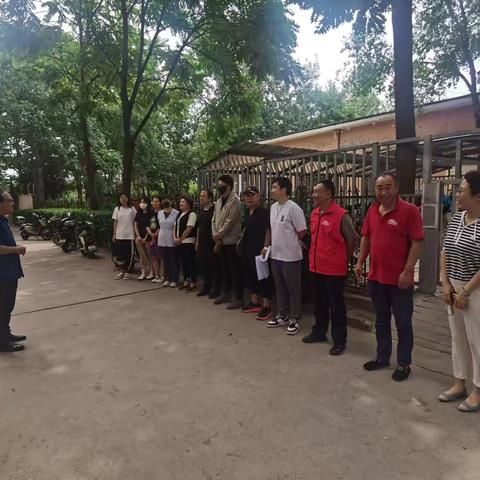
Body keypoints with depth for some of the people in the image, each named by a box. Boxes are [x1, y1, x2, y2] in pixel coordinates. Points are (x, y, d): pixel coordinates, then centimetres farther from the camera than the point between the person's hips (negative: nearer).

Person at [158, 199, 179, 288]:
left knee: (174, 261, 3)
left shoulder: (176, 213, -10)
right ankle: (167, 279, 20)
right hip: (162, 240, 5)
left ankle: (174, 280, 11)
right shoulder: (160, 213, 9)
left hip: (172, 241, -5)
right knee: (165, 261, 10)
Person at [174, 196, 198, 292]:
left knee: (190, 262, -3)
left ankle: (193, 283, 5)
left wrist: (180, 239, -11)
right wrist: (175, 238, 1)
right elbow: (175, 227, 16)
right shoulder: (179, 214, 17)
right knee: (183, 261, 12)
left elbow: (189, 229, -15)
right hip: (179, 242, 8)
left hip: (188, 242, -8)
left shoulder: (191, 214, -9)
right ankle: (186, 281, 22)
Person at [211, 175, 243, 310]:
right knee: (224, 269, 16)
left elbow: (230, 222, -17)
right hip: (220, 241, 8)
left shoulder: (235, 200, -11)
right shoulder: (219, 201, 13)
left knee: (234, 270, -2)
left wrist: (218, 235, -11)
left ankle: (237, 298, 5)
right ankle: (225, 294, 26)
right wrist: (215, 236, -1)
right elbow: (214, 220, 12)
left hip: (231, 241, -8)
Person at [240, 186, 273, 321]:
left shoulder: (264, 212, -12)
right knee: (250, 275, 15)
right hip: (248, 250, 9)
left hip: (259, 250, -9)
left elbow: (268, 231, -19)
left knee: (263, 277, -2)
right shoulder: (248, 213, 13)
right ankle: (255, 303, 27)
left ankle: (266, 307, 5)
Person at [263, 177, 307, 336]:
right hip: (275, 255, 8)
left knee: (293, 289, 5)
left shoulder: (293, 208, -17)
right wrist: (266, 246, 14)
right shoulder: (273, 207, 8)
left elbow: (302, 231, -14)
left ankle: (295, 319, 18)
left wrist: (290, 243, 0)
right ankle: (282, 315, 31)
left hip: (290, 256, -8)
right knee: (280, 287, 17)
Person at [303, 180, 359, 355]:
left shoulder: (341, 215, -15)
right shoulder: (314, 213, 7)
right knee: (319, 303, 20)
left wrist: (344, 259, 1)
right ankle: (319, 332, 36)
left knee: (336, 306, 4)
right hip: (316, 267, 7)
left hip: (334, 269, -7)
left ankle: (339, 341, 16)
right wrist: (314, 257, 14)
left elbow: (352, 239, -8)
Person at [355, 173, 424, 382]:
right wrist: (360, 262, 9)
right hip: (376, 277, 6)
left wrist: (407, 271, -18)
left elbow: (417, 242, -14)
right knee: (381, 320, 18)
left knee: (403, 323, 8)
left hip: (400, 279, -6)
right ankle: (382, 357, 33)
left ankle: (404, 363, 23)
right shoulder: (372, 210, 6)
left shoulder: (409, 210, -12)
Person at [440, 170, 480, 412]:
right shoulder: (456, 218, 6)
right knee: (457, 337, 16)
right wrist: (446, 284, 2)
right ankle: (459, 384, 31)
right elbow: (445, 252, 9)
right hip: (454, 288, 7)